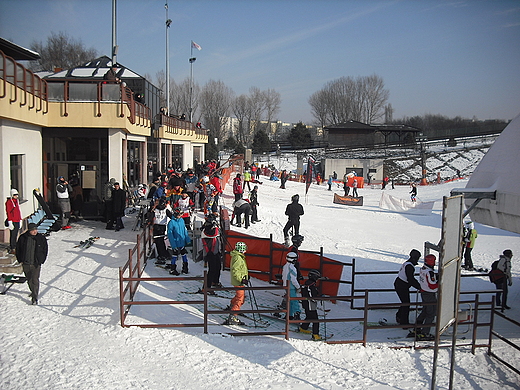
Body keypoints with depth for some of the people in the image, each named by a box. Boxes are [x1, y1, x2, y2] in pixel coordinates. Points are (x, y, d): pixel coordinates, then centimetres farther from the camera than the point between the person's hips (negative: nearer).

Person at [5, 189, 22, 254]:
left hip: (17, 221, 8)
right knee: (13, 235, -5)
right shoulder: (9, 202, -11)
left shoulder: (17, 201, 15)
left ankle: (14, 248, 22)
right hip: (13, 222, -8)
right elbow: (8, 213, -15)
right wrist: (10, 222, -18)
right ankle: (11, 249, -1)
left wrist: (20, 220, 21)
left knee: (16, 235, 13)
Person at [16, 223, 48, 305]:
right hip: (26, 264, 3)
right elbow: (18, 249, 8)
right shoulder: (23, 238, -4)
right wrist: (20, 260, 4)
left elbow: (45, 250, 4)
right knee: (29, 280, 17)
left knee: (35, 280, -9)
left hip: (36, 264, -2)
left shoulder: (41, 238, -5)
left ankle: (34, 297, -4)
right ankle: (33, 292, 39)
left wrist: (41, 261, 0)